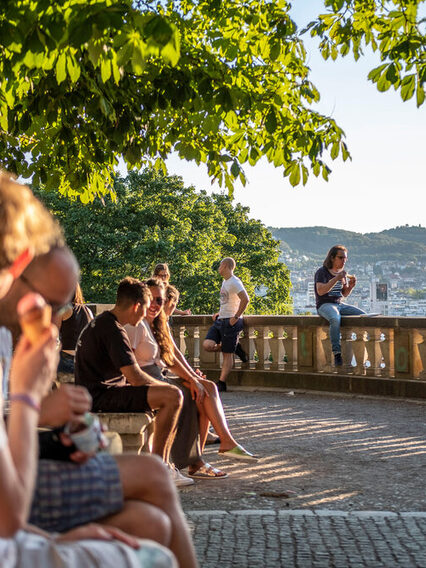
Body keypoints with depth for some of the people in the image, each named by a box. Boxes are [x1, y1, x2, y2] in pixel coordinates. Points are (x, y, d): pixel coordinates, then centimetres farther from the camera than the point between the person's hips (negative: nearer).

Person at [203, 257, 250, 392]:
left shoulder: (234, 282, -14)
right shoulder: (225, 281, 17)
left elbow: (245, 299, -26)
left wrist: (236, 317, -23)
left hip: (230, 322, -9)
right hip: (220, 320, 9)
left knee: (227, 354, -3)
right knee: (207, 345, -7)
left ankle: (221, 383, 2)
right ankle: (235, 347, 12)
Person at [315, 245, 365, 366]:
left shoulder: (342, 273, 15)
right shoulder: (322, 272, -6)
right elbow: (320, 291, -21)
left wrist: (351, 286, -2)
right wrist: (336, 279, -26)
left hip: (339, 305, 7)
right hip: (324, 305, -7)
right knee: (335, 319, -39)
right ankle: (337, 353, -38)